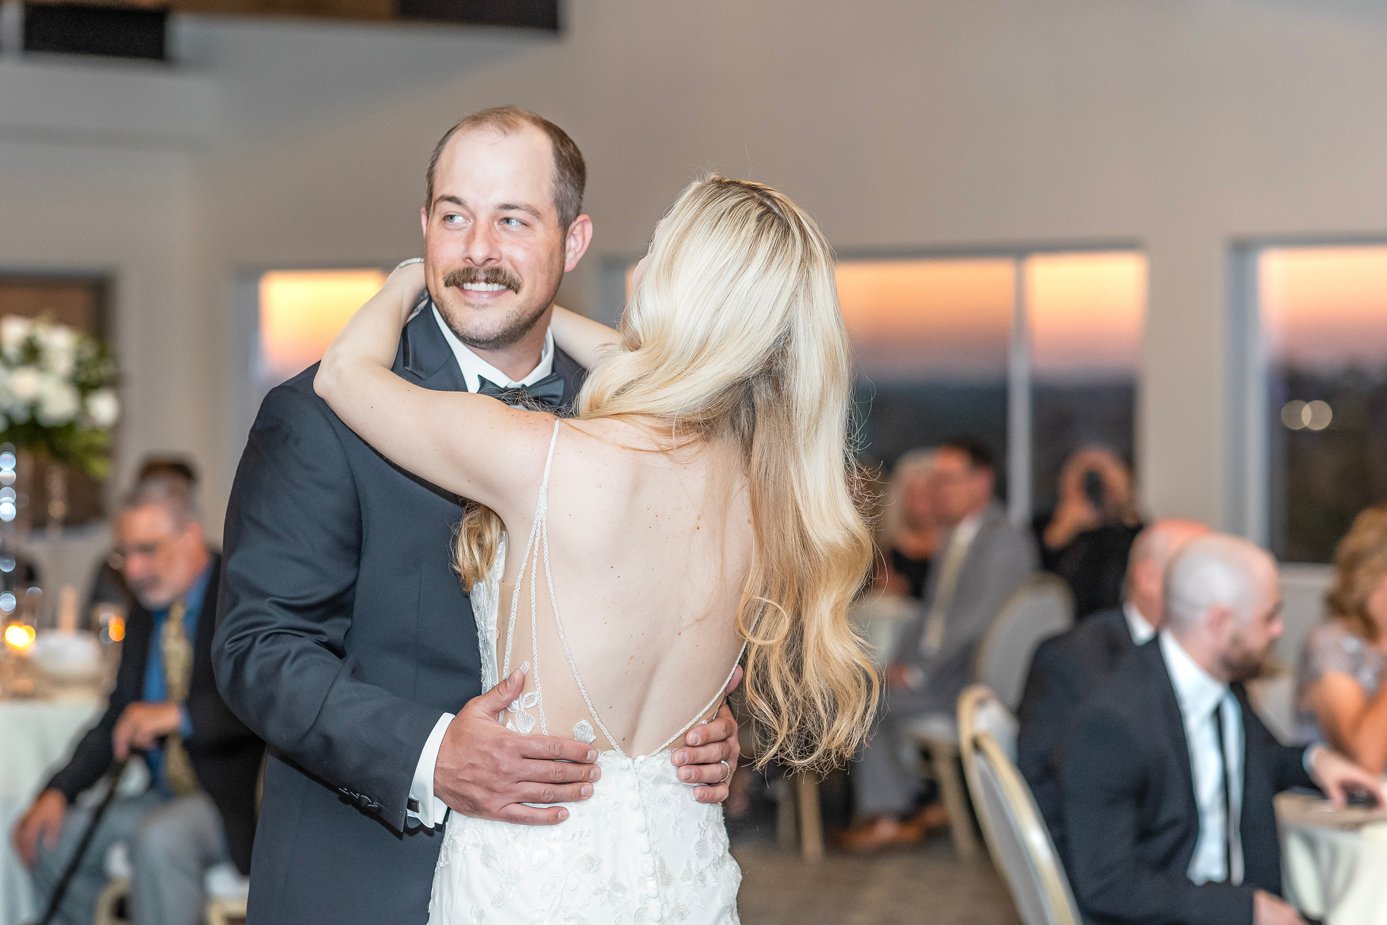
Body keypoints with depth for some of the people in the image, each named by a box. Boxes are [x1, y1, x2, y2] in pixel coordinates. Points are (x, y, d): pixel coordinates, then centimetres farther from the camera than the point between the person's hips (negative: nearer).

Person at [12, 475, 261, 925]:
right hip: (166, 795, 8)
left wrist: (181, 714, -33)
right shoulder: (146, 611, 13)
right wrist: (59, 791, 0)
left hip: (238, 799, -8)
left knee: (160, 838, -33)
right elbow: (118, 720, 17)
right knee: (53, 837, -5)